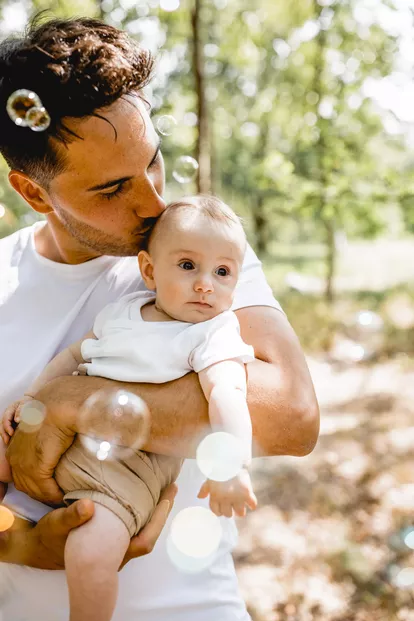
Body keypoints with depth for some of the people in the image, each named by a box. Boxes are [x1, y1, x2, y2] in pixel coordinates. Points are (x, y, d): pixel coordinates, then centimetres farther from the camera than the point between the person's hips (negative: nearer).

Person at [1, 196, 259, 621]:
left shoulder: (214, 335, -8)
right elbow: (74, 354, 23)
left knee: (91, 556, -25)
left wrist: (233, 464, -39)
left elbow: (226, 394, -25)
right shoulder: (121, 312, 11)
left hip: (128, 463, -7)